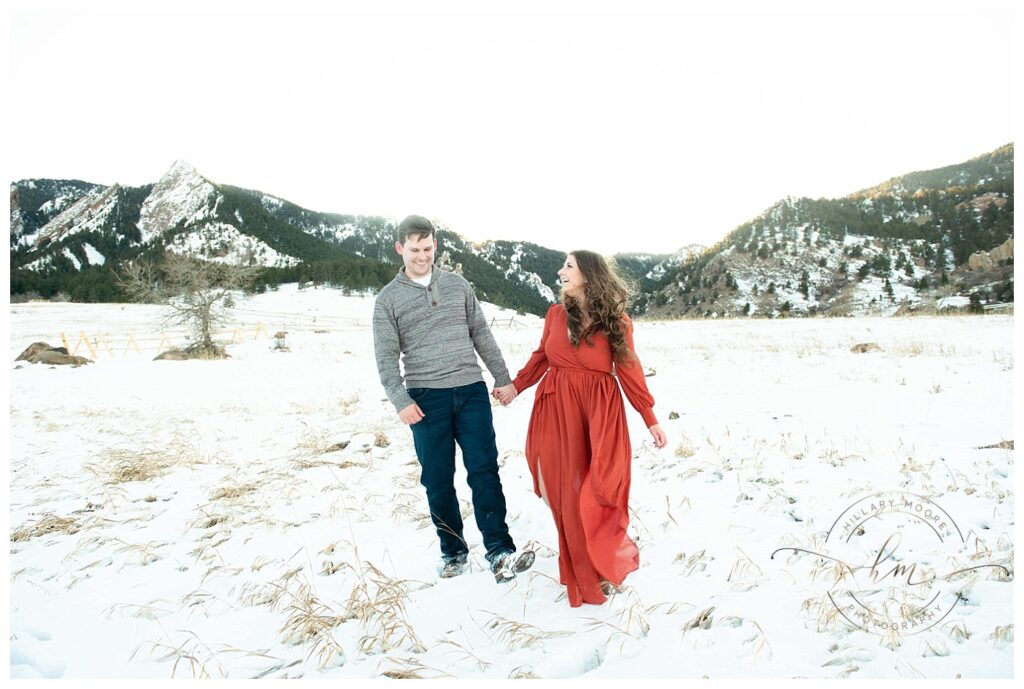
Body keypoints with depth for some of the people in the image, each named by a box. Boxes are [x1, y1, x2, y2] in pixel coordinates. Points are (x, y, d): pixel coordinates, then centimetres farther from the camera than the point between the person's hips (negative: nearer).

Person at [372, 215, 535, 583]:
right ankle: (453, 551, 20)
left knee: (484, 470, -5)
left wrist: (503, 378, 10)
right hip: (426, 399, -1)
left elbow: (482, 335, 12)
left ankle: (499, 552, -2)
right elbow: (386, 357, -1)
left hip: (471, 391, 1)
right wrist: (401, 400, -13)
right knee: (438, 480, 5)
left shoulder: (458, 285, 10)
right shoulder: (388, 299, 4)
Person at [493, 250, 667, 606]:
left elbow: (628, 370, 1)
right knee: (567, 490, 6)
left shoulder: (617, 322, -3)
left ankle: (606, 563, 23)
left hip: (600, 410, -3)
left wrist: (651, 419, 2)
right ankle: (582, 569, 25)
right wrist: (516, 386, 3)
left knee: (598, 490, -4)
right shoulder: (556, 314, 5)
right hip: (557, 410, 3)